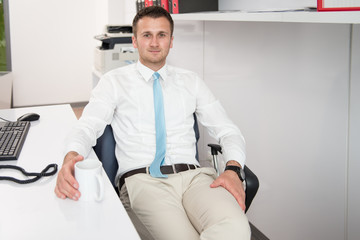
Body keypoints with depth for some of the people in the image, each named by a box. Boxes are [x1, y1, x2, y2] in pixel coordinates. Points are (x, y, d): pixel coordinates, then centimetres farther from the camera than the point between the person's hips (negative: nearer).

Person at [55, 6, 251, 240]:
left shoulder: (190, 81, 20)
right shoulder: (115, 81, 12)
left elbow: (228, 131, 17)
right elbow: (87, 127, -2)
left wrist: (232, 169, -6)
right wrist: (70, 159, -27)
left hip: (193, 175, 2)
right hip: (142, 179, -2)